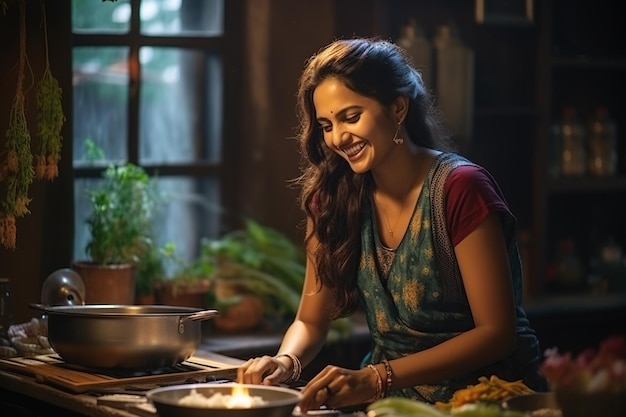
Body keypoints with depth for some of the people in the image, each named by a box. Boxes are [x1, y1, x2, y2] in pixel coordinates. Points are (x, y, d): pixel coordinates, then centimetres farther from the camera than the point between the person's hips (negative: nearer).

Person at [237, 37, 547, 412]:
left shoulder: (460, 189, -14)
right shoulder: (333, 196, 2)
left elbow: (496, 332, -16)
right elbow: (311, 321, 9)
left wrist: (376, 379, -25)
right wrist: (286, 362, -15)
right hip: (395, 396, 5)